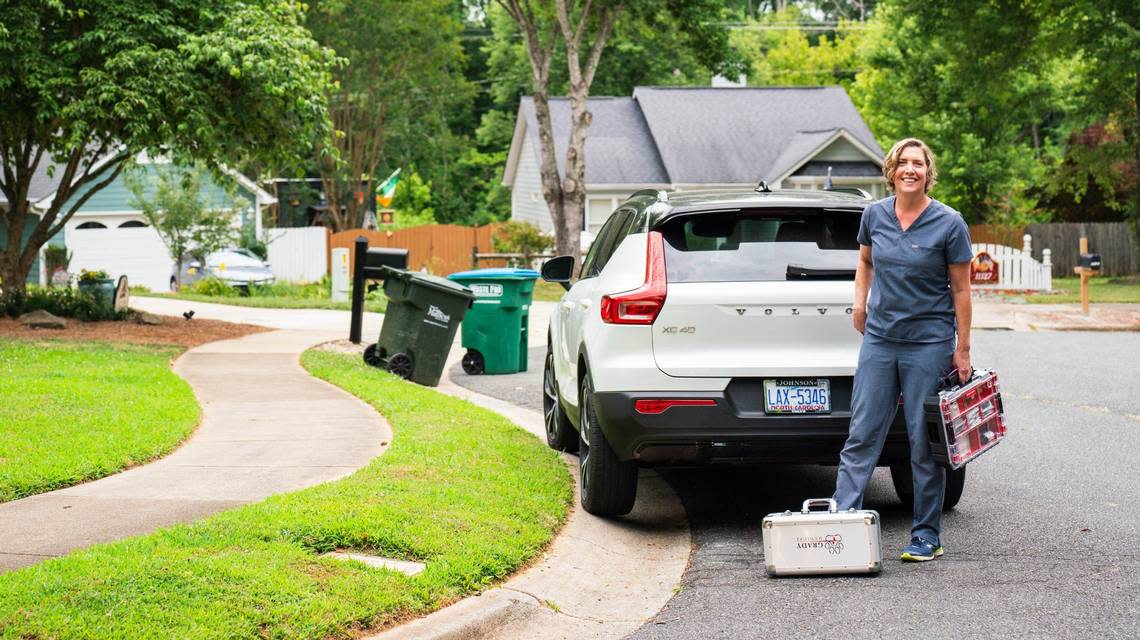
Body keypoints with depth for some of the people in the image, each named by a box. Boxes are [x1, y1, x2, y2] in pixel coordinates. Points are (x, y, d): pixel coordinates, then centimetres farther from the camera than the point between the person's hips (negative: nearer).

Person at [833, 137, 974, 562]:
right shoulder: (874, 215, 3)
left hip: (929, 344, -4)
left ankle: (927, 536, 11)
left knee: (925, 443, 2)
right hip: (879, 339, 4)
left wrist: (962, 349, -4)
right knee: (862, 435, 2)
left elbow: (961, 289, -4)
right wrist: (860, 301, 8)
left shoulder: (949, 224, -8)